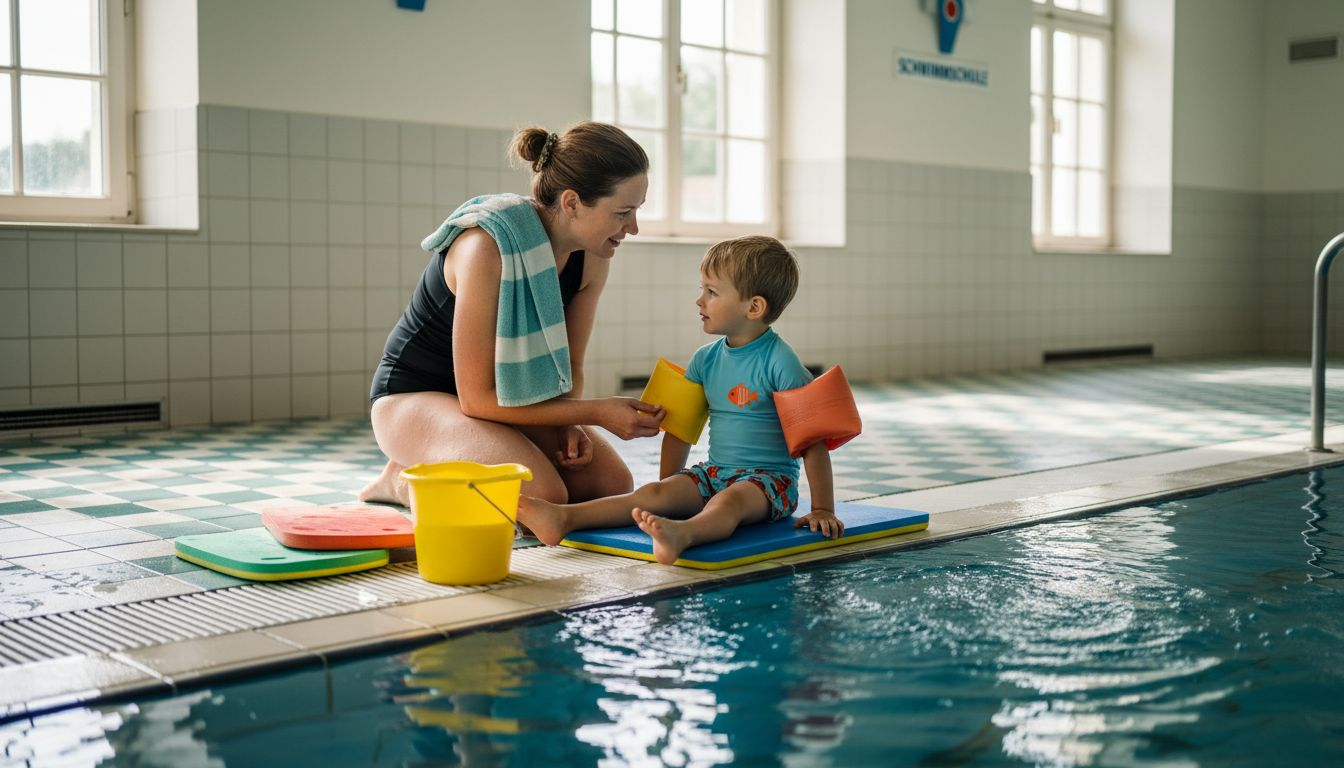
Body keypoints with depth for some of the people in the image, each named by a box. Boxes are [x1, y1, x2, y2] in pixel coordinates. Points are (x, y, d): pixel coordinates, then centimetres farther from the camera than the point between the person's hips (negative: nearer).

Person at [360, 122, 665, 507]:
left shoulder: (591, 258, -7)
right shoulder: (488, 247, -29)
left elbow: (569, 365, 6)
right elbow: (476, 399, -27)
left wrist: (571, 423, -16)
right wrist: (594, 412, -26)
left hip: (499, 395, 8)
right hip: (414, 397, -7)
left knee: (613, 485, -10)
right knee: (543, 497, -29)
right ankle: (404, 480, -2)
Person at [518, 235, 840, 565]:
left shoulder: (779, 361, -10)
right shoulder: (705, 359, 8)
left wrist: (822, 509, -12)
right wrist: (669, 493, 15)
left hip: (769, 477, -6)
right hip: (715, 472, 6)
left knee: (728, 501, -36)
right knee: (654, 493, -16)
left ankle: (681, 534, -66)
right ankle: (565, 518, -31)